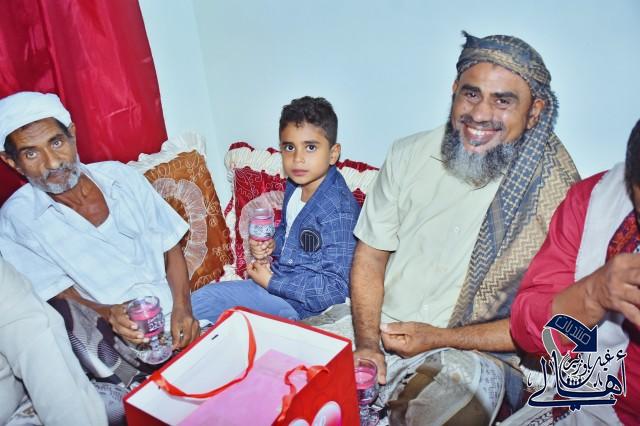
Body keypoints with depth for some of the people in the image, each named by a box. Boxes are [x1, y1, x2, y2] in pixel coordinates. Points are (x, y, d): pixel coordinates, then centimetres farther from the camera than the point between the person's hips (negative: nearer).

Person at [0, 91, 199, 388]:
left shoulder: (120, 177, 2)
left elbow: (171, 249, 5)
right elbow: (57, 292, -3)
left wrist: (182, 309, -11)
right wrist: (109, 314, -24)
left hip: (177, 317, 1)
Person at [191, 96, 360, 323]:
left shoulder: (338, 211, -27)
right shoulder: (294, 187, 0)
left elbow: (336, 288, -26)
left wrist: (272, 282, -19)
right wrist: (273, 243, -2)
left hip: (301, 305, -8)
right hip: (277, 282, 8)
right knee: (199, 300, 8)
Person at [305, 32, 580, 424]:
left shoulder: (555, 190, -12)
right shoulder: (409, 155, 0)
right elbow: (370, 257, 4)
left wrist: (438, 338, -13)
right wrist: (367, 343, -9)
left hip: (471, 350, -3)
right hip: (377, 325, 4)